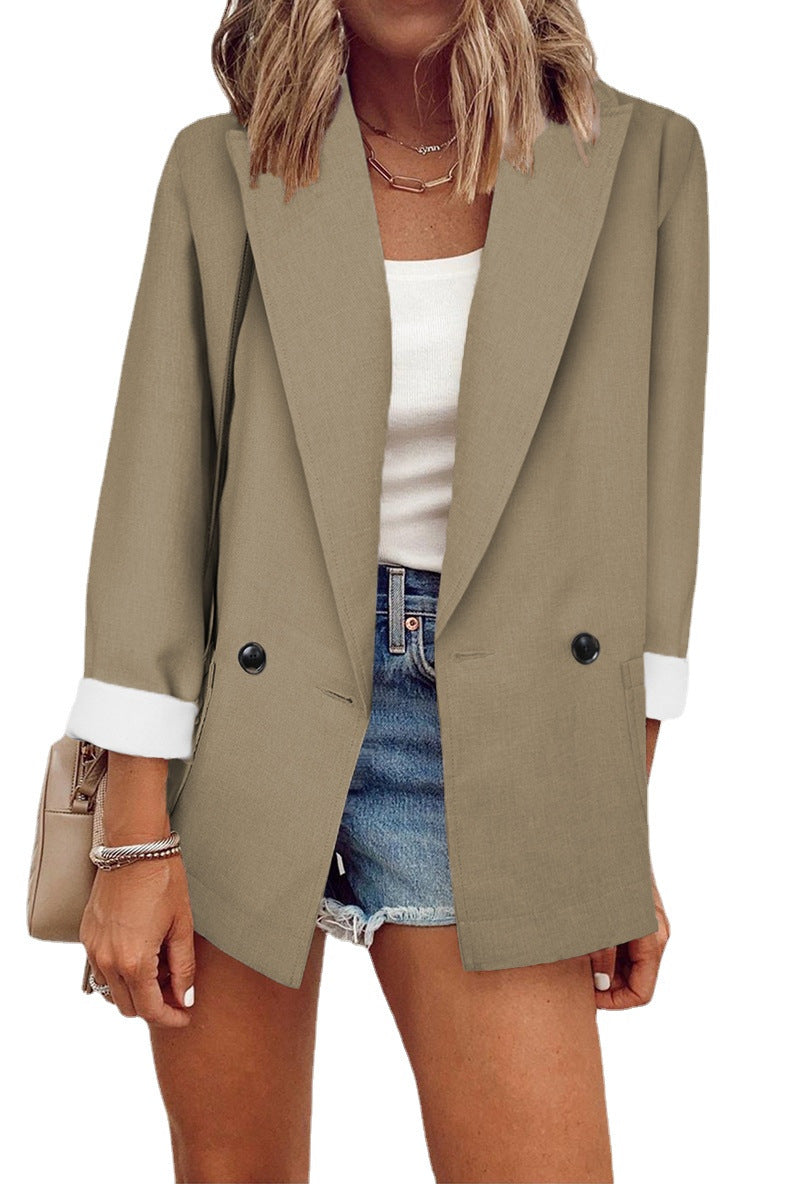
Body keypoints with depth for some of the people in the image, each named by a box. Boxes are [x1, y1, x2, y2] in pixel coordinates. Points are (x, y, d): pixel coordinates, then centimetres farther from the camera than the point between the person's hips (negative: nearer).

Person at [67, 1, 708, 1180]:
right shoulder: (218, 171, -1)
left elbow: (646, 509, 2)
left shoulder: (642, 158, 0)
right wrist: (138, 840, -8)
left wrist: (622, 833, 2)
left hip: (479, 735, 0)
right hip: (233, 712, 0)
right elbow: (153, 500, -3)